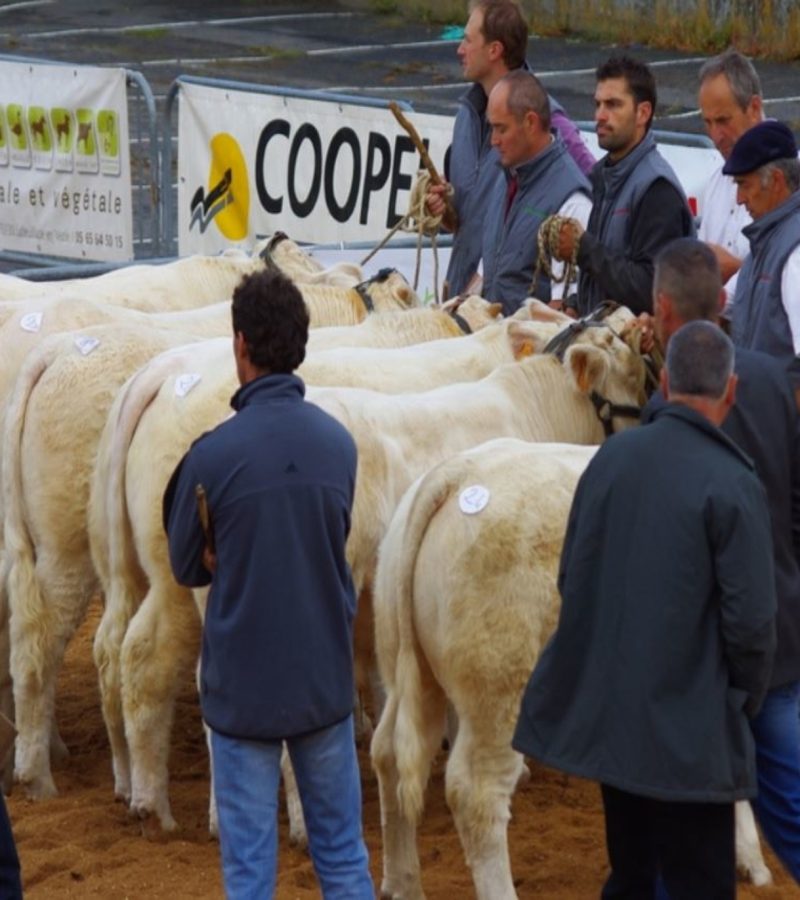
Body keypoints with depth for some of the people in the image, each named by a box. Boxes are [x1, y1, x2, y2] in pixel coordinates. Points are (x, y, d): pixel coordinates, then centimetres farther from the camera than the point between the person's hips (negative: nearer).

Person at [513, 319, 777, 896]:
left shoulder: (613, 456, 0)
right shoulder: (733, 484, -16)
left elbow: (571, 576, 8)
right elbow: (752, 620, -15)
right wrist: (746, 701, 3)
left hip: (603, 711, 6)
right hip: (690, 728, -6)